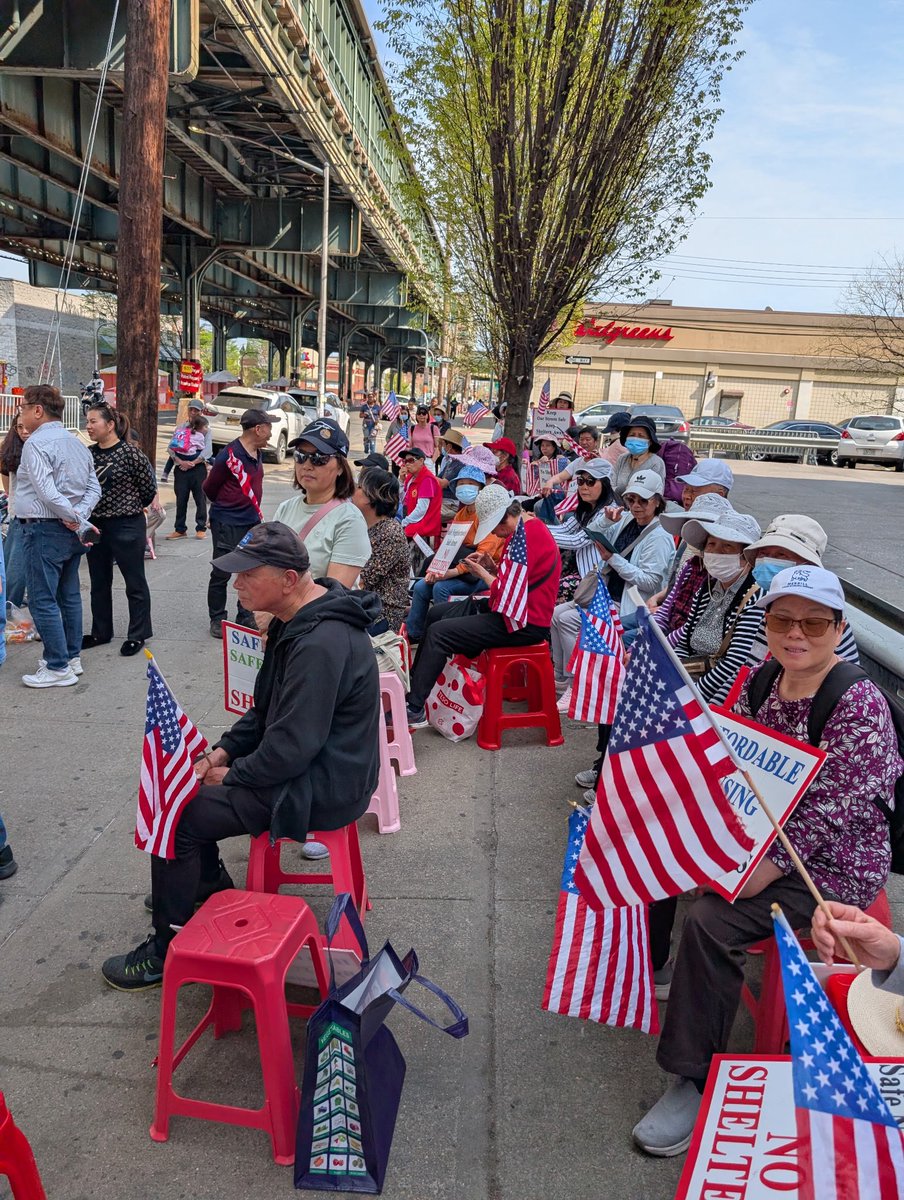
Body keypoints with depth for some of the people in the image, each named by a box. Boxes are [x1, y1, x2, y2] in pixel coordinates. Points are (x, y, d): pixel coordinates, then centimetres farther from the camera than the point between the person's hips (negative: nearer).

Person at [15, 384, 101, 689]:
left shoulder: (37, 443, -12)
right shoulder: (76, 443, 14)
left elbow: (46, 491, -22)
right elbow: (94, 488, 10)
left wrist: (78, 521, -19)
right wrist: (78, 517, -4)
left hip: (44, 530, -9)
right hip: (71, 532, 9)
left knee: (43, 601, -3)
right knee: (69, 597, 15)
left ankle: (58, 668, -1)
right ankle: (72, 657, 24)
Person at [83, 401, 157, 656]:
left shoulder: (130, 452, -14)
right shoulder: (88, 454, 4)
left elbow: (149, 488, -7)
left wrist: (129, 507, 5)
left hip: (126, 526, -7)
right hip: (95, 525, 7)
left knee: (135, 583, 5)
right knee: (99, 583, 16)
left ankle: (138, 635, 16)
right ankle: (101, 632, 30)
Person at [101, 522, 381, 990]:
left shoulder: (320, 645, -30)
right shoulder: (299, 619, 4)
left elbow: (292, 746, -29)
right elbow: (267, 707, 14)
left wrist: (231, 777, -13)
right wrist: (224, 750, 3)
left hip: (321, 788, -10)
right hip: (303, 759, 10)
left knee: (177, 819, -9)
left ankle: (166, 951, 9)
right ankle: (208, 881, 36)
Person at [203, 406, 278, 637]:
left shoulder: (257, 454, 5)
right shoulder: (229, 455, -18)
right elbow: (209, 488, -6)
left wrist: (254, 512, 14)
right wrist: (225, 507, 9)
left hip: (252, 522, 7)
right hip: (227, 525, -7)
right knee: (221, 574, 5)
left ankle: (246, 617, 25)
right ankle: (217, 620, 17)